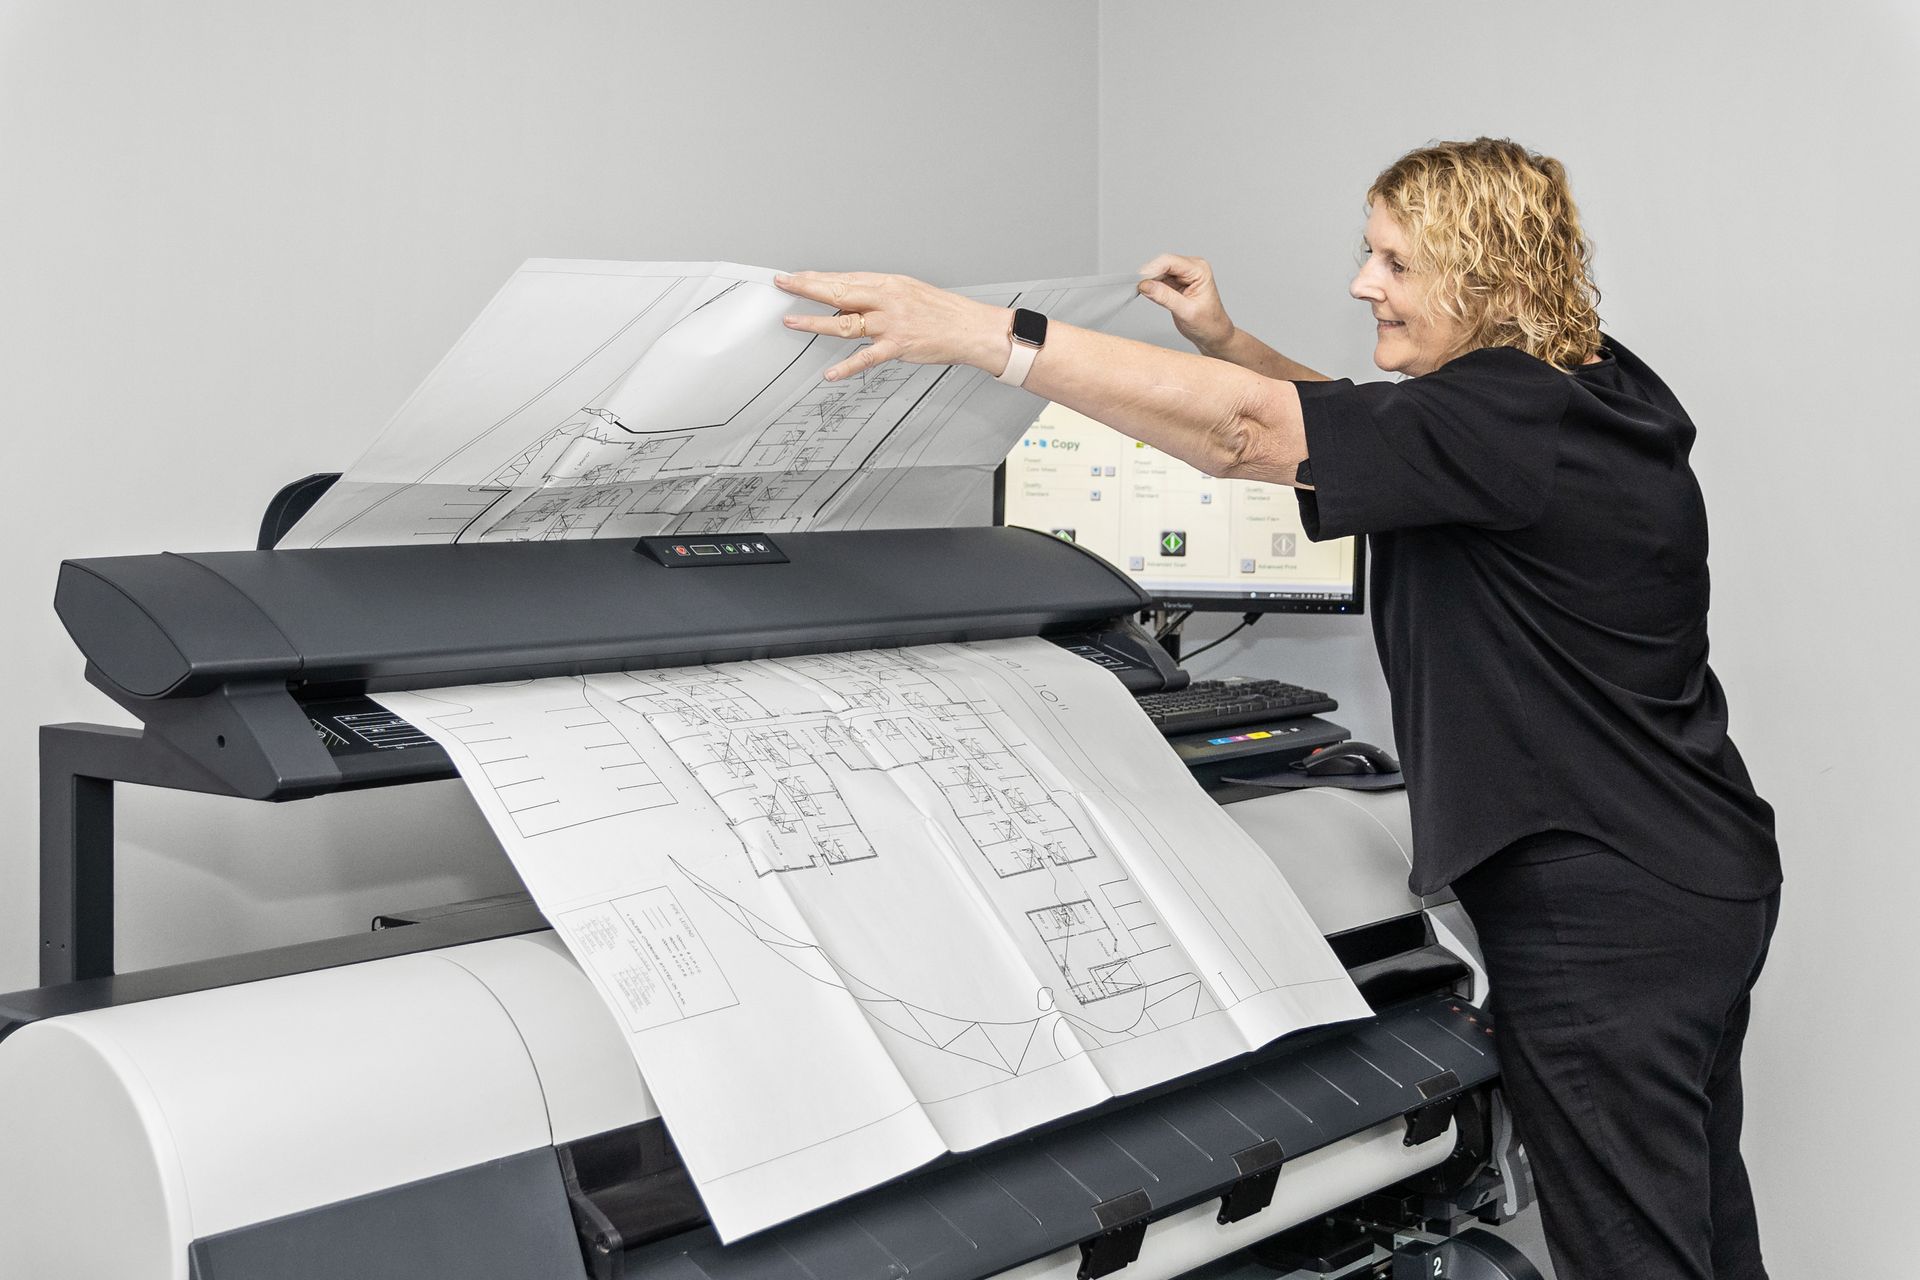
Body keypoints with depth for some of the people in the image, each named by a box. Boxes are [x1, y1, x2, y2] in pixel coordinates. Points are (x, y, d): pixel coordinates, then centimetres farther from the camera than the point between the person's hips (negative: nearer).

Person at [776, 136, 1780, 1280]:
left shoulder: (1507, 420, -22)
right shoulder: (1582, 394, 9)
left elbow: (1243, 432, -29)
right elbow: (1363, 425, 20)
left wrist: (972, 329, -30)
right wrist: (1224, 339, 8)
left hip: (1606, 910, -10)